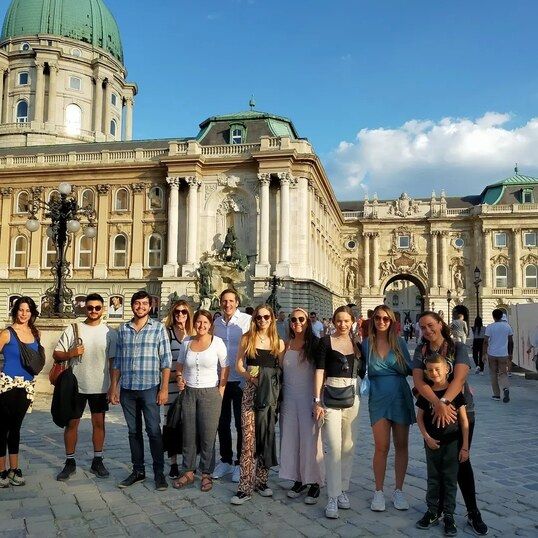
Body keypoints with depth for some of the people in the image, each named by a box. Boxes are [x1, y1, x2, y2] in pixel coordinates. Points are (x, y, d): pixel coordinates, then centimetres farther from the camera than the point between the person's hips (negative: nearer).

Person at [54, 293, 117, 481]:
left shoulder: (109, 332, 1)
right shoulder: (73, 329, -1)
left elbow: (113, 361, 3)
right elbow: (56, 354, 1)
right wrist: (70, 354, -19)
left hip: (100, 387, 0)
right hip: (76, 385, 0)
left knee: (99, 423, 8)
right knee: (72, 423, 7)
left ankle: (97, 461, 20)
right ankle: (70, 462, 21)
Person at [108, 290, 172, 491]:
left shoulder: (158, 328, -1)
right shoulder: (123, 330, 9)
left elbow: (166, 361, -4)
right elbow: (117, 361, 12)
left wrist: (164, 389, -9)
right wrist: (113, 388, 8)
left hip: (150, 388, -3)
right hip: (127, 389, 4)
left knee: (154, 431, -1)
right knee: (133, 431, 12)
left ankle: (159, 472, 11)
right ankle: (138, 470, 23)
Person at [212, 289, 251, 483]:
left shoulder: (247, 321, -8)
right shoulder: (216, 323, 6)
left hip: (240, 380, -4)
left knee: (241, 424, 7)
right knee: (222, 423, 14)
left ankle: (240, 463, 21)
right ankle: (225, 460, 30)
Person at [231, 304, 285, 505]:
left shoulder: (278, 342, 9)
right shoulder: (247, 338, 5)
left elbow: (282, 369, 10)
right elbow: (238, 365, 4)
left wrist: (273, 381, -8)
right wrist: (250, 376, -13)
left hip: (271, 393, 2)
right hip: (251, 392, -2)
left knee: (267, 436, 7)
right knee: (249, 437, -7)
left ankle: (261, 480, 21)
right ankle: (245, 487, -1)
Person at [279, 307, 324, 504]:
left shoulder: (315, 344, -4)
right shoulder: (286, 344, 7)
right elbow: (280, 370, 12)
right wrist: (279, 398, 6)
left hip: (308, 397, -4)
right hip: (289, 397, 4)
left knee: (310, 439, -1)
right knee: (291, 438, 8)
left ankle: (314, 483, 11)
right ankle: (299, 480, 21)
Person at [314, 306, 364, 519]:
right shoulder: (326, 342, -1)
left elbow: (362, 371, 15)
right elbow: (319, 371, -5)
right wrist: (317, 401, -10)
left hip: (353, 397, 4)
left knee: (348, 447, 10)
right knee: (333, 447, -8)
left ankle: (343, 491, 24)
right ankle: (332, 498, -1)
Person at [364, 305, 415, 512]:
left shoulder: (399, 342, 2)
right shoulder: (366, 344, 1)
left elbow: (410, 368, 6)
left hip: (401, 397, 1)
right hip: (378, 399, -1)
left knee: (401, 445, 8)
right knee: (381, 447, -2)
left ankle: (398, 491, 21)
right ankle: (378, 492, 14)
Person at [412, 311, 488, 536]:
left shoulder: (458, 348, -6)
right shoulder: (421, 351, -1)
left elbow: (459, 378, -20)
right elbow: (418, 380, -14)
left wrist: (444, 401, -34)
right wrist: (438, 404, -29)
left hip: (461, 410, -2)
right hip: (432, 411, 2)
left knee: (461, 461, 2)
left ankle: (473, 513, 15)